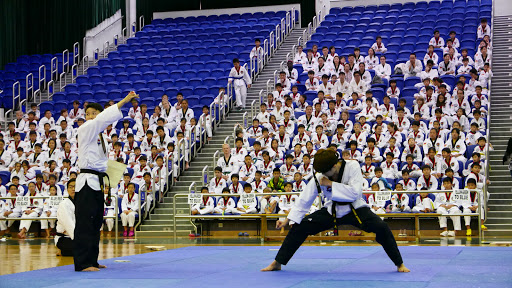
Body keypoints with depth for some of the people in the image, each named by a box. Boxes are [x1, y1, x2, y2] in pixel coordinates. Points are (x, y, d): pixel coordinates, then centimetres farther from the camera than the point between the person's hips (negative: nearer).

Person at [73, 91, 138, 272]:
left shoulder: (98, 134, 18)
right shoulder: (85, 130, -8)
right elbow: (103, 119, -21)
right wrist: (124, 101, -23)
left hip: (97, 182, 9)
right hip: (87, 181, -9)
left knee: (95, 223, 13)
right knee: (85, 223, -10)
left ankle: (91, 260, 21)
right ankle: (82, 263, -10)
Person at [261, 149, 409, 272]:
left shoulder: (352, 167, -21)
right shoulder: (319, 178, -13)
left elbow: (355, 192, -28)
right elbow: (304, 200, -7)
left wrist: (331, 184, -28)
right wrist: (287, 220, -13)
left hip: (355, 209, -2)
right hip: (332, 211, 3)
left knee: (381, 227, -24)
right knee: (299, 227, -8)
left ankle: (399, 264, -4)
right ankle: (277, 263, 6)